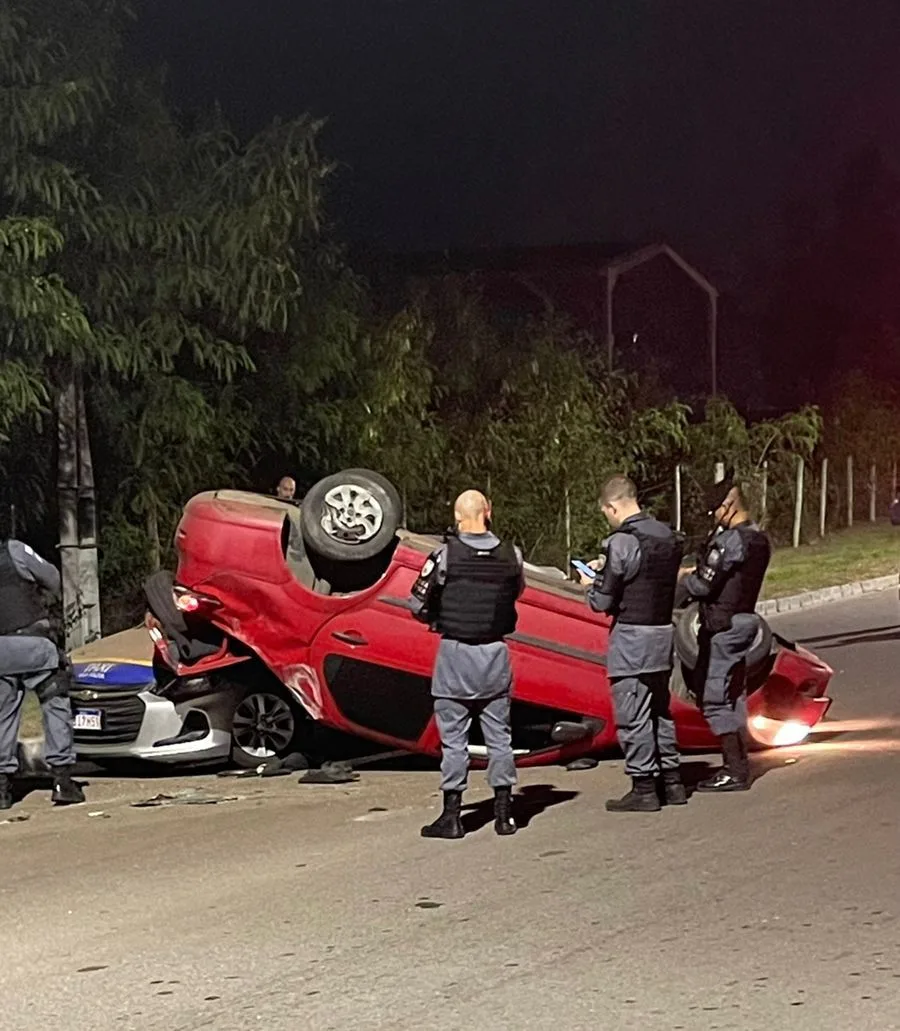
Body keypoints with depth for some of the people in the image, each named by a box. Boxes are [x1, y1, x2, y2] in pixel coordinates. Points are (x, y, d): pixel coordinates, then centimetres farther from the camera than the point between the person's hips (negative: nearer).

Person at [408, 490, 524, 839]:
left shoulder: (446, 555, -11)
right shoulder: (510, 555, 0)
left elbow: (418, 604, -6)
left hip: (455, 653, -3)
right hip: (496, 653, 3)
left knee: (453, 737, 3)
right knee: (499, 735, 11)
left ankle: (451, 816, 4)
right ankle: (504, 813, 14)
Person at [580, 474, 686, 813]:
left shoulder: (621, 543, -17)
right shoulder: (668, 537, 7)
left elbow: (602, 602, -14)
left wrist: (591, 583, 7)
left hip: (631, 637, -8)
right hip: (663, 633, 8)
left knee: (632, 715, -1)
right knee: (660, 710, 17)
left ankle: (644, 788, 2)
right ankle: (671, 780, 22)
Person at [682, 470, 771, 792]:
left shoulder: (729, 541, -19)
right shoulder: (759, 539, 11)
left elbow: (703, 586, -19)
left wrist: (685, 578, 1)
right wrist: (699, 572, 7)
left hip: (724, 624, -10)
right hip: (745, 618, 10)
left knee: (716, 699, -6)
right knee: (733, 695, 17)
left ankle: (734, 771, -6)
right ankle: (739, 764, 22)